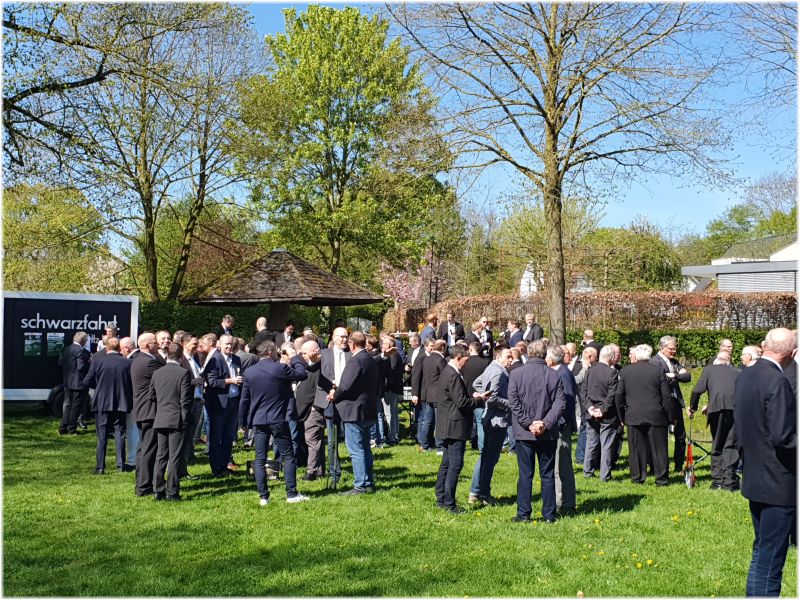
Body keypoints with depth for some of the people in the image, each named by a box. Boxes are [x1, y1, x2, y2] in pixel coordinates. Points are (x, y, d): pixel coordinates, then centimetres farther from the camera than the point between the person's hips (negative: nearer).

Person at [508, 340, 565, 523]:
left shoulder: (516, 374, -4)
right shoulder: (554, 375, -1)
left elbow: (513, 403, -10)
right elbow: (559, 403, -8)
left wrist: (529, 423, -9)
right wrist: (545, 424, -11)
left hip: (524, 433, -1)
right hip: (548, 434, 1)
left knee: (525, 474, 5)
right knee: (548, 474, 9)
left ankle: (523, 513, 7)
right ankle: (549, 514, 12)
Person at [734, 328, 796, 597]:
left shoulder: (744, 377, 5)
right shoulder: (777, 382, -21)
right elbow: (783, 437, -24)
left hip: (754, 479, 8)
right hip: (779, 483, -8)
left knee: (761, 552, 20)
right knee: (770, 562, 0)